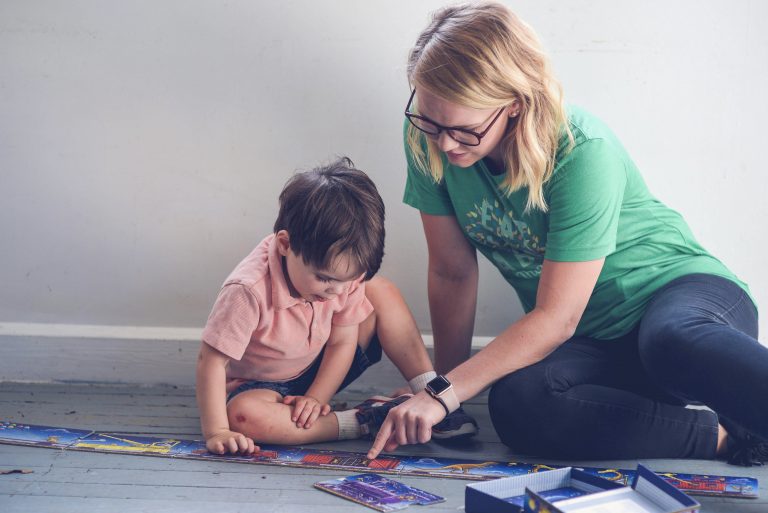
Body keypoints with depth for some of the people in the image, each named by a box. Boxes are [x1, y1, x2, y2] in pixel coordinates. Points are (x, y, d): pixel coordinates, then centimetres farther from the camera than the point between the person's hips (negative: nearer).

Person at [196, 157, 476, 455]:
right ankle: (364, 422, -30)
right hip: (260, 385, -5)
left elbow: (342, 342, -8)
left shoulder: (344, 272, -17)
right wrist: (216, 431, -35)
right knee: (242, 415, -41)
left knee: (382, 293, -9)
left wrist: (315, 399, -20)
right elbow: (212, 361, -30)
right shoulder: (249, 291, -34)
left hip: (318, 370, 5)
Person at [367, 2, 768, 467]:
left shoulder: (581, 153, -23)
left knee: (672, 340, -43)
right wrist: (445, 386, 4)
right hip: (594, 344, 5)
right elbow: (452, 273, 1)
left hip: (682, 288, -4)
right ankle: (728, 437, -25)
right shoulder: (429, 139, -9)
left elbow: (556, 318, -22)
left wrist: (444, 395, -26)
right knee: (516, 406, -32)